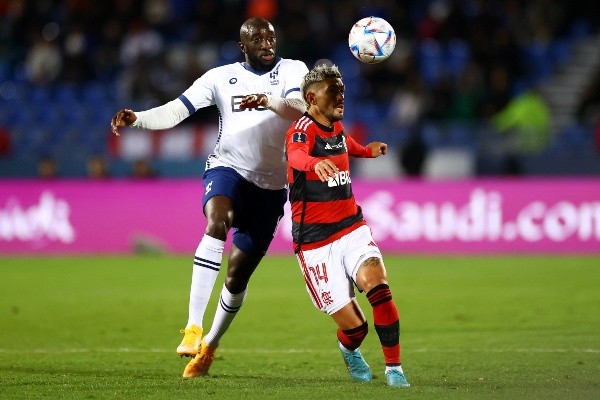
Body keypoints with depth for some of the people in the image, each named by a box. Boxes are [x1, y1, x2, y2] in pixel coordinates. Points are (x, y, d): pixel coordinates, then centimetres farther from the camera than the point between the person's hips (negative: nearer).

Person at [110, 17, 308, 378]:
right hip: (228, 170, -2)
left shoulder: (292, 71, 1)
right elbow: (175, 111, -4)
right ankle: (193, 328, -41)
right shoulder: (221, 77, 3)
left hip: (270, 186, 2)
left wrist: (268, 100, -41)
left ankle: (210, 345, 30)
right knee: (217, 223, -35)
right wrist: (137, 119, -23)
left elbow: (298, 108, -20)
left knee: (238, 274, 5)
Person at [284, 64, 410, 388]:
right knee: (354, 326, -7)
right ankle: (349, 350, 31)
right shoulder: (303, 129, -14)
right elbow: (296, 155, -40)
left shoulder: (337, 127, 10)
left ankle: (394, 367, -11)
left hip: (351, 227, 6)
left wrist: (369, 151, 48)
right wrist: (315, 163, -61)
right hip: (315, 240, -6)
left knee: (378, 286, -24)